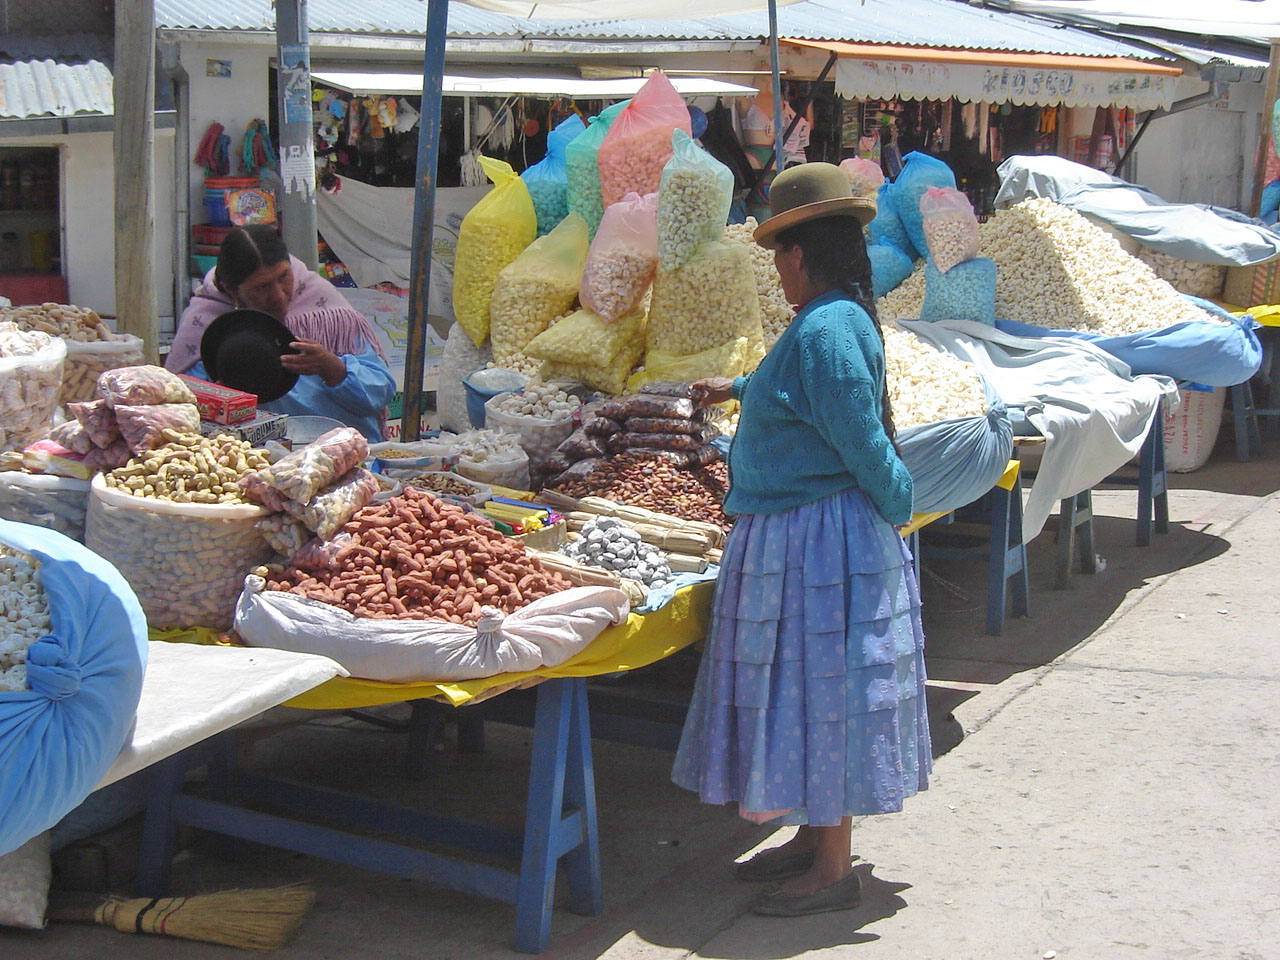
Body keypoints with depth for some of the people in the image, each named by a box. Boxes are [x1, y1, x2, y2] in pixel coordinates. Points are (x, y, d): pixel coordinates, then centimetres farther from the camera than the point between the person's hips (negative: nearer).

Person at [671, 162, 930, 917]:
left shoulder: (825, 331, -22)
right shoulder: (842, 319, 11)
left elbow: (863, 440, -23)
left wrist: (899, 507, -8)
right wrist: (737, 388, 46)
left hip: (819, 542, -10)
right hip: (799, 536, 10)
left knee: (821, 691, -1)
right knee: (809, 692, 18)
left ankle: (834, 869, 10)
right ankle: (814, 838, 31)